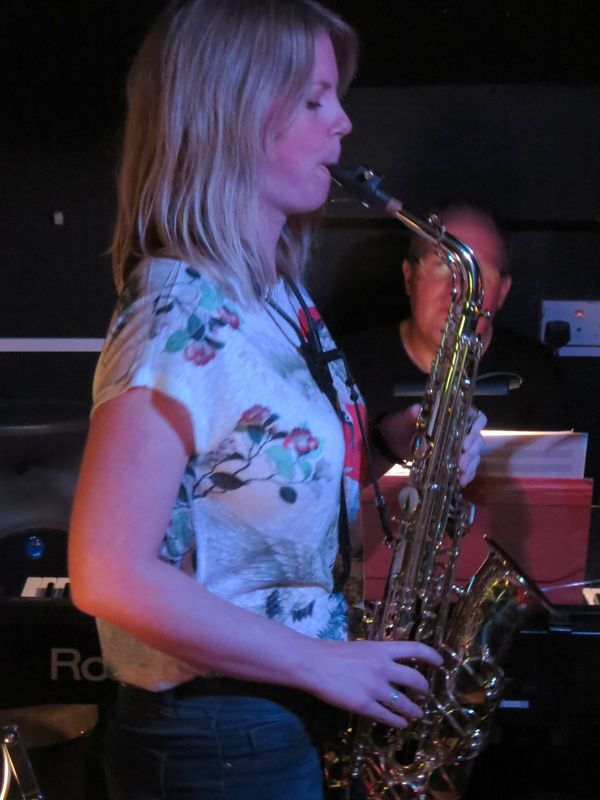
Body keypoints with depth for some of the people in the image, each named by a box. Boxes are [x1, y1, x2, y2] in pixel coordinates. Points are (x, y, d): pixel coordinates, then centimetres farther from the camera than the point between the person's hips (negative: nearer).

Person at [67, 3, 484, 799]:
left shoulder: (280, 295, 6)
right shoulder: (180, 321, -21)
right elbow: (109, 576, -25)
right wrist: (321, 662, -20)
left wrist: (391, 446, -2)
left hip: (302, 719, 9)